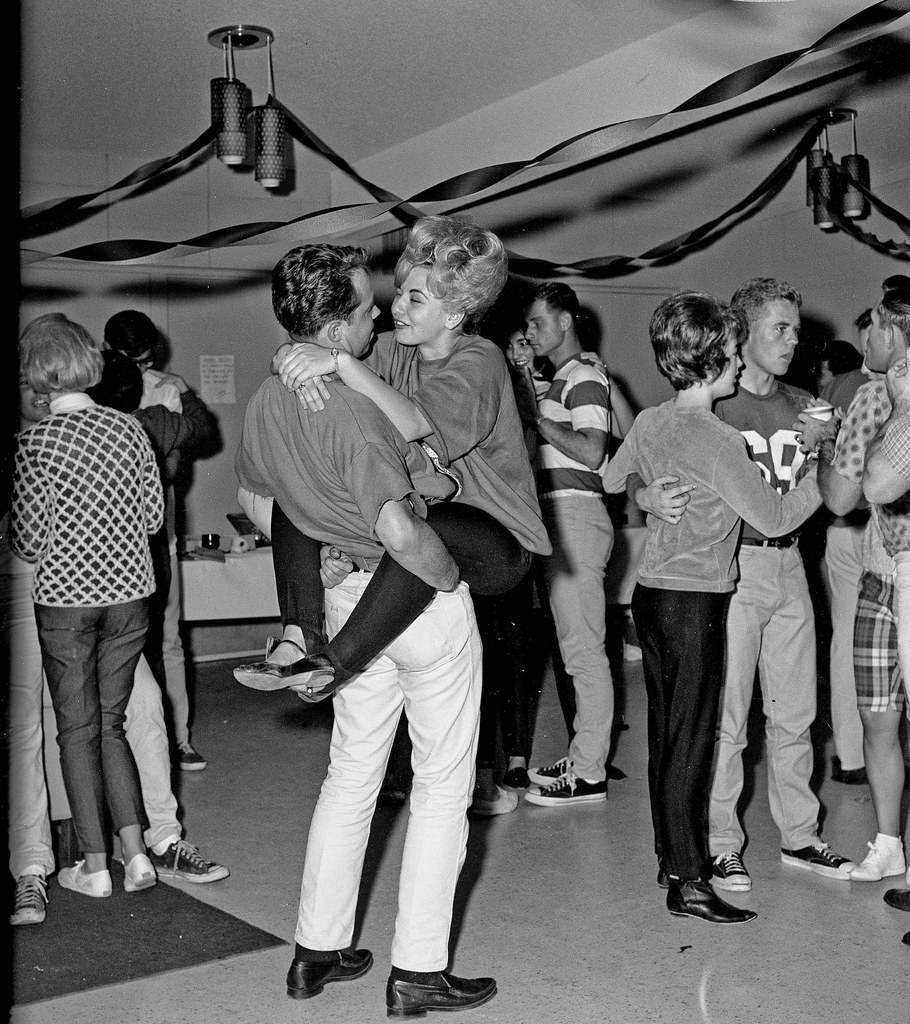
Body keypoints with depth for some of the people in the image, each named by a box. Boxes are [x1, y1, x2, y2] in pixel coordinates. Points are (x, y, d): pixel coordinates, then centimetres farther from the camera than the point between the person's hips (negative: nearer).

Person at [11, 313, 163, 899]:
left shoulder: (36, 443, -12)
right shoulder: (129, 428, -1)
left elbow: (30, 542, -11)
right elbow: (155, 516, 4)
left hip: (66, 599, -4)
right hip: (130, 592, 4)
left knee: (78, 730, 9)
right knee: (111, 723, 15)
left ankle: (95, 867, 15)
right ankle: (136, 854, 11)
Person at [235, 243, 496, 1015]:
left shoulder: (267, 401, 1)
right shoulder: (351, 408, -26)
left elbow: (255, 498, 17)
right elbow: (398, 526, -36)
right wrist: (449, 577, -19)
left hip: (350, 597, 7)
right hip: (421, 600, -7)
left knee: (351, 774, 19)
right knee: (443, 782, 6)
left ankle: (317, 950, 27)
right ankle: (418, 972, 13)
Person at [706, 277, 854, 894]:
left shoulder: (801, 405, 12)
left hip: (789, 566, 6)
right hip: (730, 566, -5)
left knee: (795, 713, 12)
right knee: (726, 715, -1)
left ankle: (799, 836, 25)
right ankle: (721, 844, 12)